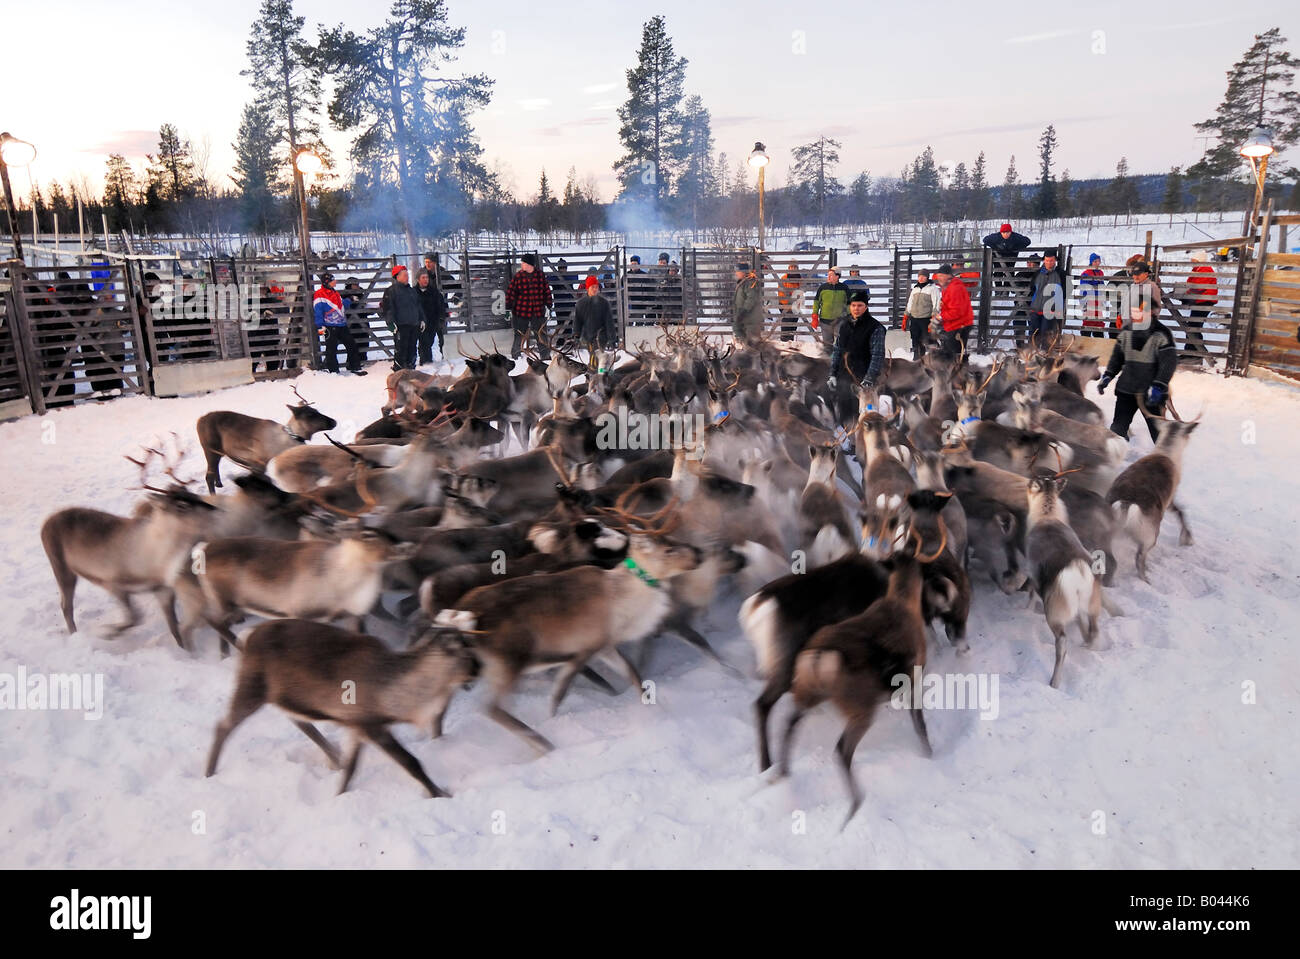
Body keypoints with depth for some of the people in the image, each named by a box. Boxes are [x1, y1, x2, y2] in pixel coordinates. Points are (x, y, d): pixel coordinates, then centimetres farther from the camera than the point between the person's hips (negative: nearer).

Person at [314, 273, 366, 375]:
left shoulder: (335, 293, 16)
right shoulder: (319, 295, -9)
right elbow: (318, 312, -12)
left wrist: (349, 300, 34)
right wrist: (320, 327, -18)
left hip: (342, 325, 8)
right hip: (330, 327, -7)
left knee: (352, 345, 7)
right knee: (331, 349, -4)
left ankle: (355, 367, 16)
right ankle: (333, 370, 6)